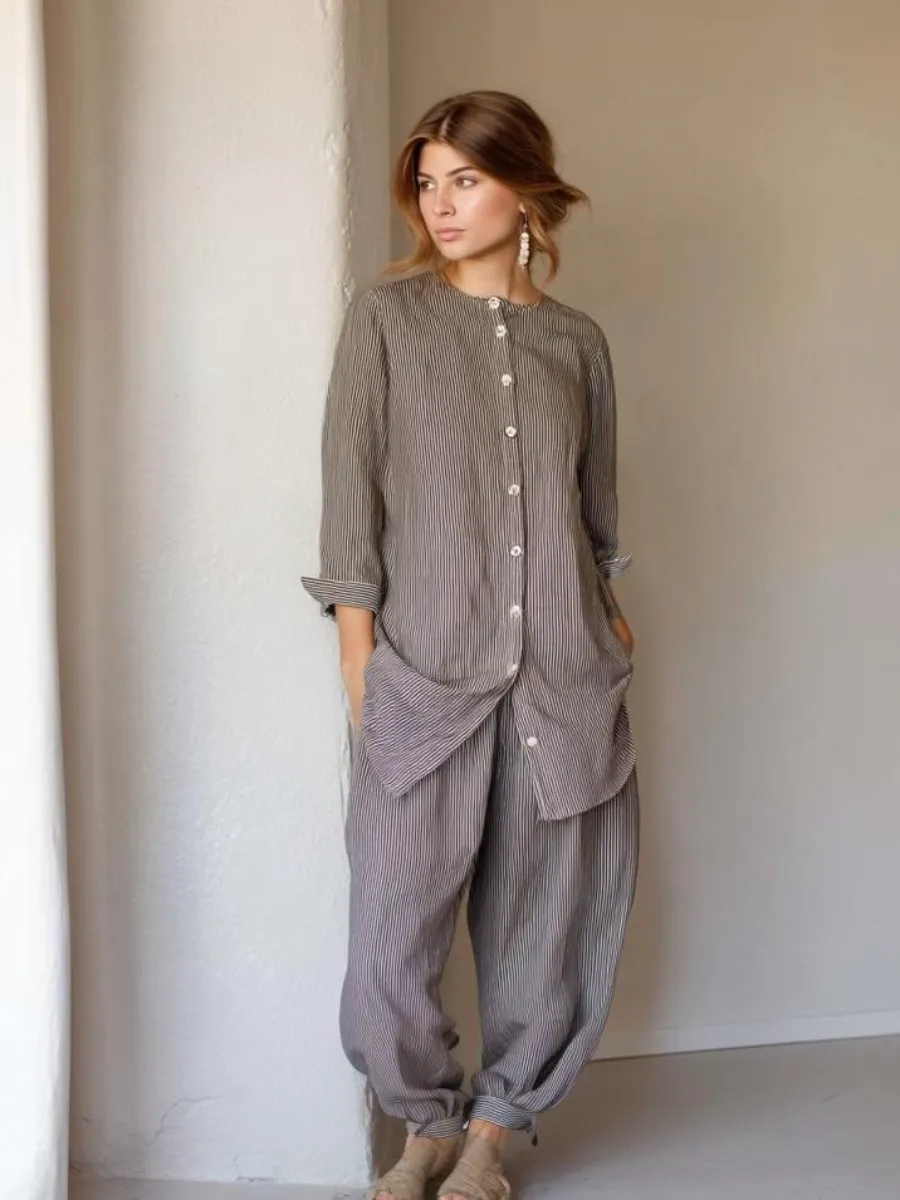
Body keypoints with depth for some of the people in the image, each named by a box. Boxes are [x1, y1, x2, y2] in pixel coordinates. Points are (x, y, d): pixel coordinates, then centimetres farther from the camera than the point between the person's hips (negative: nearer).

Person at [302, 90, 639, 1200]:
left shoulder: (576, 342, 10)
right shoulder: (385, 319, 4)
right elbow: (350, 495, 0)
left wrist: (604, 620, 8)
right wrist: (357, 651, -5)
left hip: (564, 676, 2)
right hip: (426, 674, -2)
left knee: (546, 918, 7)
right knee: (394, 922, -2)